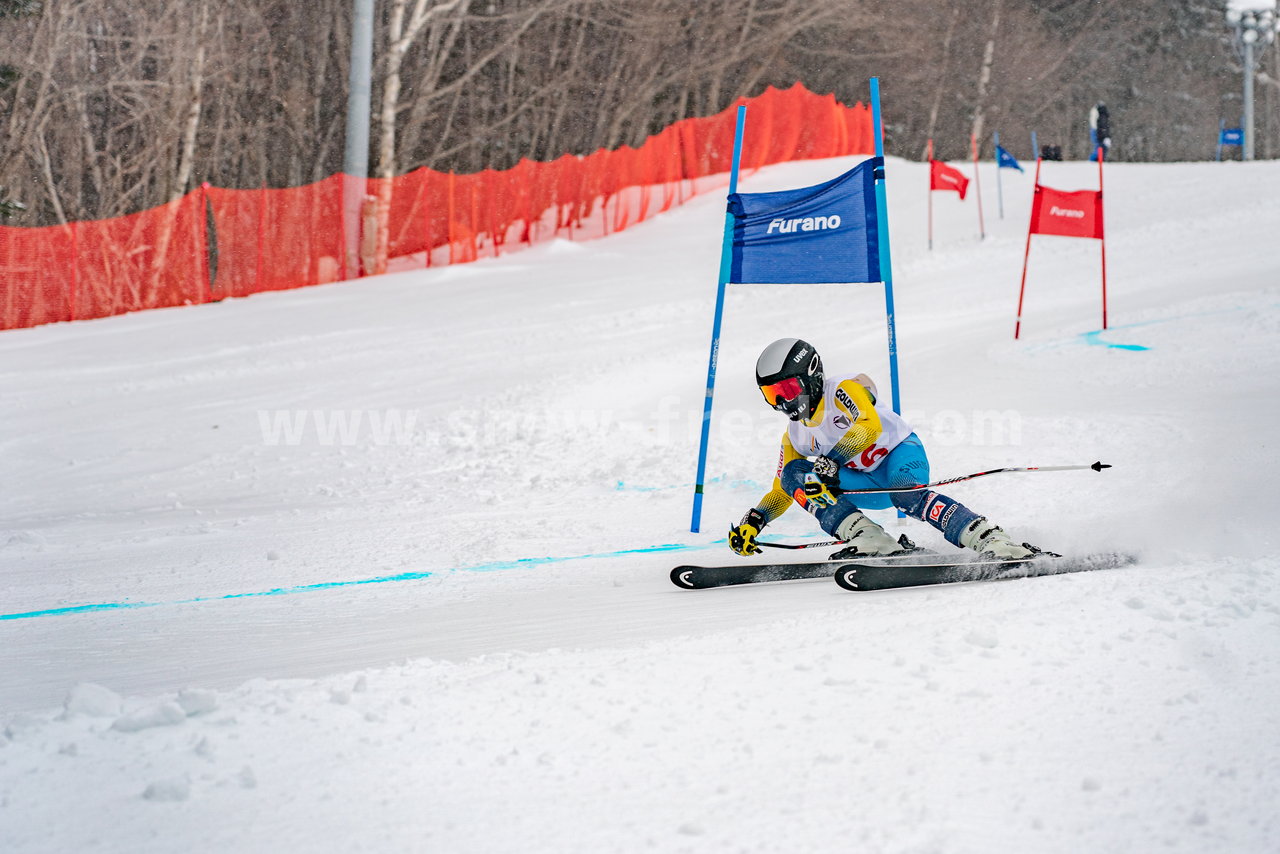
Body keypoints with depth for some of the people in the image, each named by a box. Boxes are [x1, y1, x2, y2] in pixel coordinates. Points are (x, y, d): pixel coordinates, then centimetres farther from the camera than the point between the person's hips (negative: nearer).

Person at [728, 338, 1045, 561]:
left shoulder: (844, 390, -13)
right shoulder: (794, 438, 10)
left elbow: (870, 427, -32)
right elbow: (782, 491, 19)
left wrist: (829, 462, -44)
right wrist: (752, 523, 2)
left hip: (901, 452, -7)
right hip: (868, 485, 7)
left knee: (905, 495, -40)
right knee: (794, 475, -13)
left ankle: (991, 541, -47)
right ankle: (872, 540, -29)